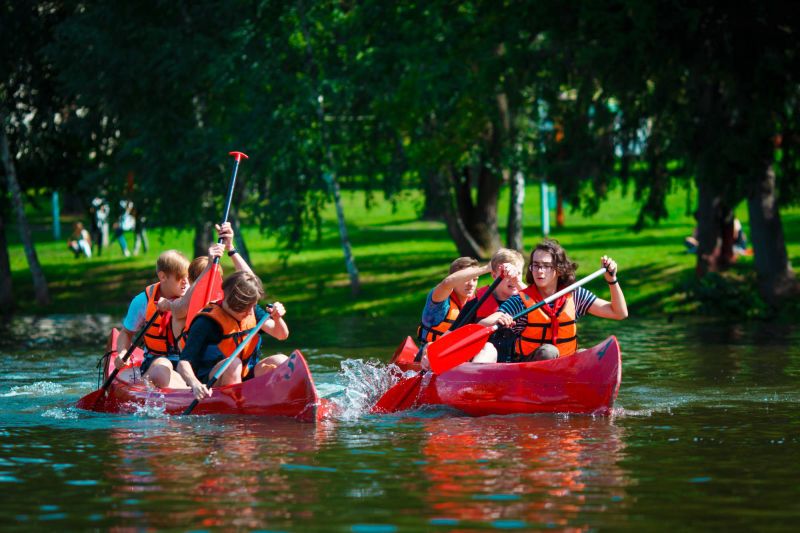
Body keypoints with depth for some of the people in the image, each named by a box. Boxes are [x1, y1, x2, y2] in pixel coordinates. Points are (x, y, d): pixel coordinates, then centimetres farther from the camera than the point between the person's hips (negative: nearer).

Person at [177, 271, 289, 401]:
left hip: (246, 378, 6)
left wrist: (277, 318, -24)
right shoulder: (206, 323, -16)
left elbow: (282, 335, -1)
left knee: (281, 361, -14)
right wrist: (195, 384, -42)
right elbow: (183, 364, -21)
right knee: (233, 363, -35)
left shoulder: (253, 312, 3)